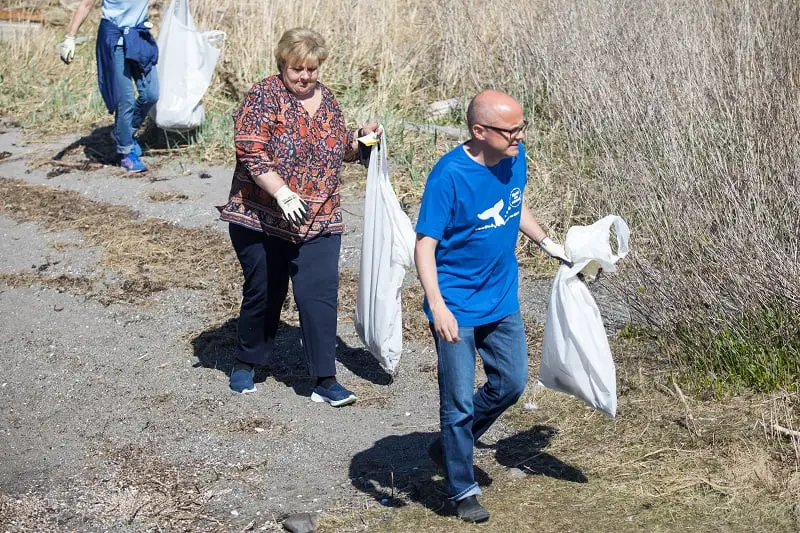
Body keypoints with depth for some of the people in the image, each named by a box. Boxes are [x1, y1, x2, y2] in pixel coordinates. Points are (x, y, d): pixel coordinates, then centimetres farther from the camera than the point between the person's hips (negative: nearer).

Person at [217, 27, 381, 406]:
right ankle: (245, 364, 30)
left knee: (319, 295, -4)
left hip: (318, 224, 4)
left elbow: (340, 150, 22)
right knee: (263, 294, 9)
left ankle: (325, 381, 0)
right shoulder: (265, 97, -9)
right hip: (262, 219, -4)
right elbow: (251, 150, -19)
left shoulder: (326, 98, 9)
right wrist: (282, 193, -29)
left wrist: (362, 137, 2)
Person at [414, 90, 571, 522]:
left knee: (511, 384, 16)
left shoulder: (514, 158, -5)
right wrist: (437, 306, -32)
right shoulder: (449, 175, -24)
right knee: (459, 402, 3)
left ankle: (449, 446, 37)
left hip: (502, 300, 7)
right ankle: (463, 490, 22)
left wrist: (548, 243, 18)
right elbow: (425, 245, -23)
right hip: (457, 309, -7)